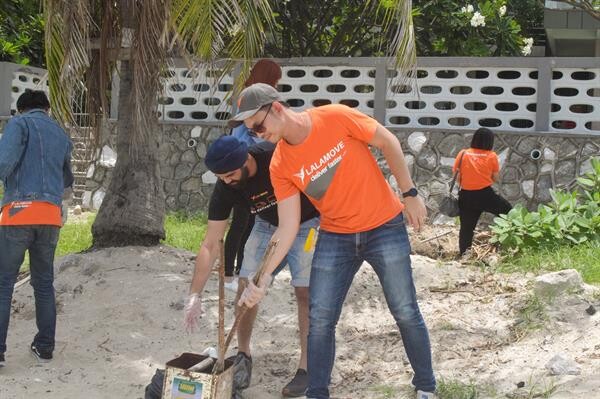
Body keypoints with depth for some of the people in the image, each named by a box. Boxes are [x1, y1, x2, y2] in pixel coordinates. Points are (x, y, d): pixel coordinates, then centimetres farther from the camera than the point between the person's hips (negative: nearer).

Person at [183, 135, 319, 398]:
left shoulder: (278, 156, -34)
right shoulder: (224, 189, -21)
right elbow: (210, 244, -19)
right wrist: (194, 295, -23)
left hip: (308, 223, -4)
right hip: (268, 225, 4)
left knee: (304, 291, -12)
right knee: (246, 286, -6)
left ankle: (307, 366, -2)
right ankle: (242, 354, 13)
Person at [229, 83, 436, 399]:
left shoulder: (335, 118, -19)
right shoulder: (280, 166, -8)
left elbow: (388, 142, -7)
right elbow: (287, 227, -9)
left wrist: (410, 194, -6)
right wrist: (262, 277, -18)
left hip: (384, 227, -3)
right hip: (335, 237, 3)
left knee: (405, 312, 4)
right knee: (320, 320, 0)